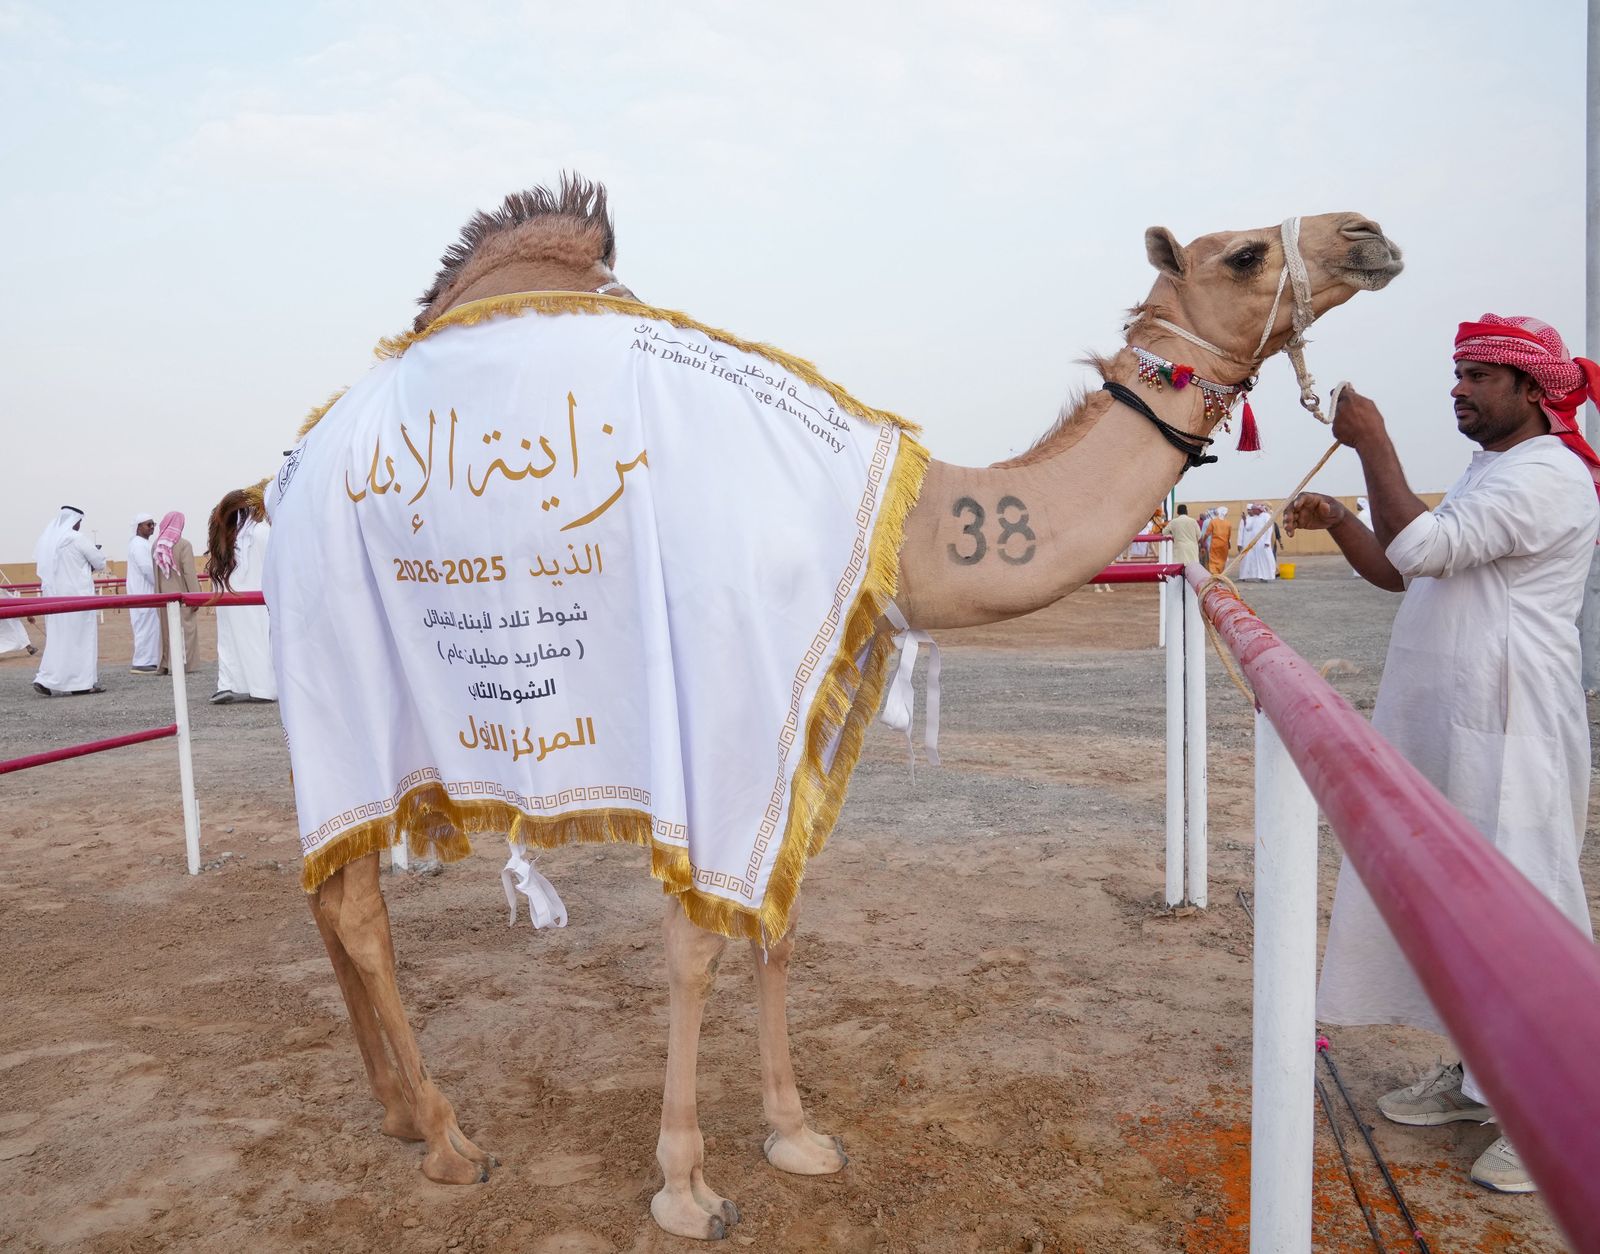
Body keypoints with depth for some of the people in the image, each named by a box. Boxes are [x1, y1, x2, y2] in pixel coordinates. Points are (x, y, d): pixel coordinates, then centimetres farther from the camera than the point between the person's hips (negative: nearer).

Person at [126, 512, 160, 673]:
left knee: (149, 627, 11)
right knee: (146, 627, -8)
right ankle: (141, 664, -6)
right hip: (142, 593, -10)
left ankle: (148, 661, 15)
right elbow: (147, 568, -21)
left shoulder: (142, 543, 18)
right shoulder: (138, 544, -14)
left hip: (145, 592, 10)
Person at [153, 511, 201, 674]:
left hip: (163, 595, 5)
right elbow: (189, 573, -15)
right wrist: (195, 595, -11)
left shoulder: (156, 544, 1)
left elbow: (155, 571, 3)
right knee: (183, 629, 3)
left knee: (165, 628, 13)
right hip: (181, 594, -5)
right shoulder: (183, 544, -13)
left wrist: (159, 591, 10)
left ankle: (165, 664, 16)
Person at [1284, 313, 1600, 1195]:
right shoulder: (1488, 473, 20)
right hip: (1444, 727, 10)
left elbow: (1419, 545, -24)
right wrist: (1337, 520, 4)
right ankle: (1477, 1072, 29)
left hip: (1509, 734, -10)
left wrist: (1372, 442, -16)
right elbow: (1399, 570, 20)